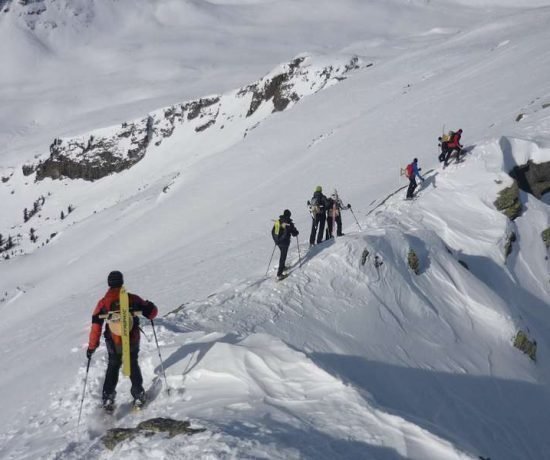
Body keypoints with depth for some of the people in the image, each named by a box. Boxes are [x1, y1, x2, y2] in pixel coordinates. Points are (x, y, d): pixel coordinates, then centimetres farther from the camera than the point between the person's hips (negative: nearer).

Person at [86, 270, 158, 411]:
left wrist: (92, 346, -3)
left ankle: (108, 398, 18)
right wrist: (150, 307, 20)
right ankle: (138, 395, 22)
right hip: (132, 341, 0)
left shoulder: (103, 303, -10)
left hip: (114, 344, 0)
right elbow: (151, 312, -5)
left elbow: (96, 326, -11)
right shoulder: (132, 299, -11)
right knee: (133, 366, 24)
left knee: (113, 367, 24)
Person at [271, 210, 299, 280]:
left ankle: (282, 267, 44)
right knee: (283, 257, -2)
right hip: (284, 242, -6)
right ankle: (279, 274, -4)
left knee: (282, 254, 28)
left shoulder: (277, 222, 2)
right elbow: (294, 233, -12)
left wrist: (275, 240, 22)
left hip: (278, 242, 6)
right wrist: (297, 232, 11)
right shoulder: (289, 223, -16)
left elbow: (273, 232, 9)